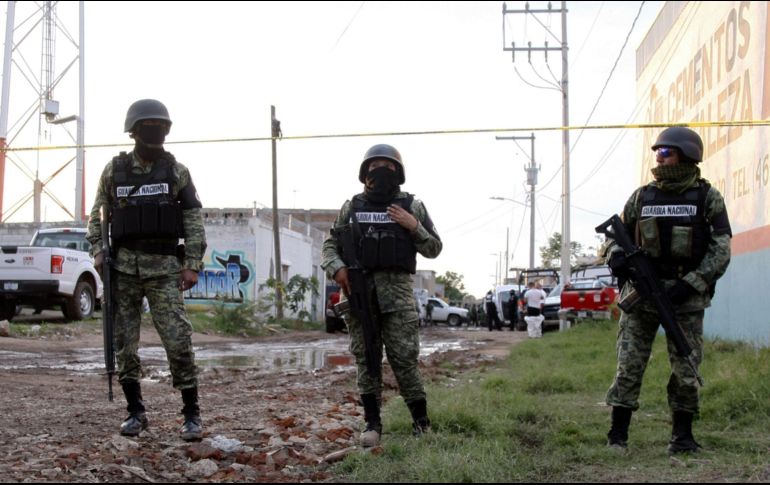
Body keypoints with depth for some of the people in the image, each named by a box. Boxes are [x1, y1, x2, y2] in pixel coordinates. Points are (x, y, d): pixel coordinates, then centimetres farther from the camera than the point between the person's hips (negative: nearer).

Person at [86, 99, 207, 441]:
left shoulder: (176, 171, 4)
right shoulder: (114, 170, 7)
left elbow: (194, 218, 2)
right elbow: (98, 214, 13)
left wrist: (193, 264, -5)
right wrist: (98, 252, 0)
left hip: (164, 267, -2)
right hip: (123, 265, 2)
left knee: (177, 340, -9)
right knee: (125, 343, 4)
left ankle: (192, 414, -1)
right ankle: (136, 412, 16)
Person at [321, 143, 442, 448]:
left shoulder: (412, 206, 9)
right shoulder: (351, 207, 13)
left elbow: (434, 249, 10)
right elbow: (331, 243, 14)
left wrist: (414, 227, -6)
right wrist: (336, 268, -5)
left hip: (396, 289, -2)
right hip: (358, 289, 2)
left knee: (403, 357, -6)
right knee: (365, 357, 4)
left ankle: (421, 421, 6)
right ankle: (372, 422, 11)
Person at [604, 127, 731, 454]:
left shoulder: (707, 197, 1)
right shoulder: (642, 196, 8)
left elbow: (720, 250, -3)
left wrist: (690, 284, -13)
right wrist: (616, 256, -7)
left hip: (686, 296, -2)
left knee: (686, 368, 1)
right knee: (629, 365, -1)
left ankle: (682, 435, 15)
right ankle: (617, 435, 5)